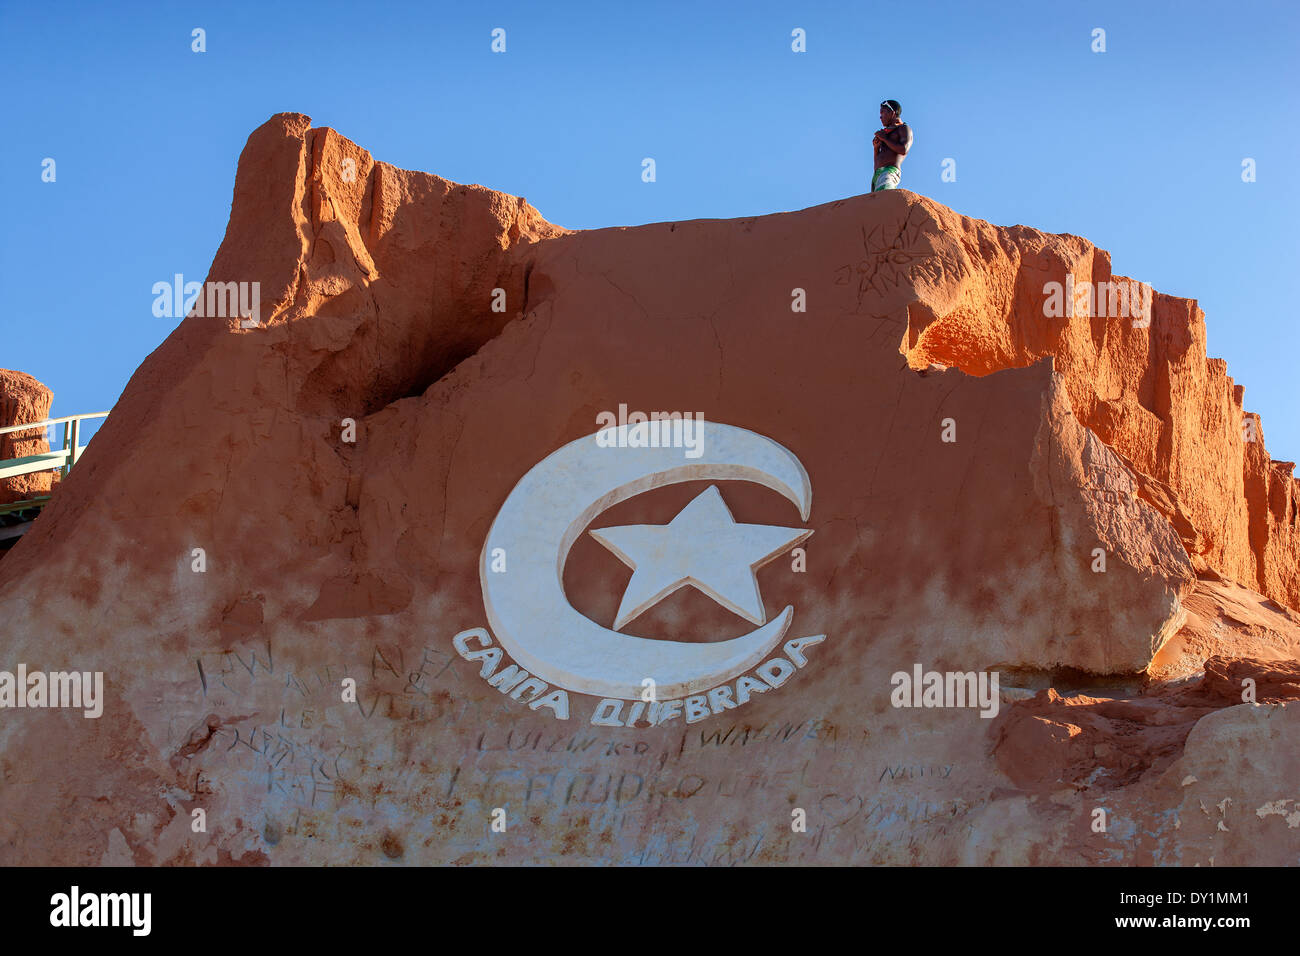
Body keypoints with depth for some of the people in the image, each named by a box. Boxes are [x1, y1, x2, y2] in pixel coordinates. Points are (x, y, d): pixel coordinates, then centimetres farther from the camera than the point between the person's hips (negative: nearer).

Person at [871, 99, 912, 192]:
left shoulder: (904, 129, 9)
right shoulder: (886, 133, 32)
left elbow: (903, 150, -11)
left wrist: (884, 139, -2)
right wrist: (876, 147, 11)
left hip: (890, 172, -8)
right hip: (877, 174, 8)